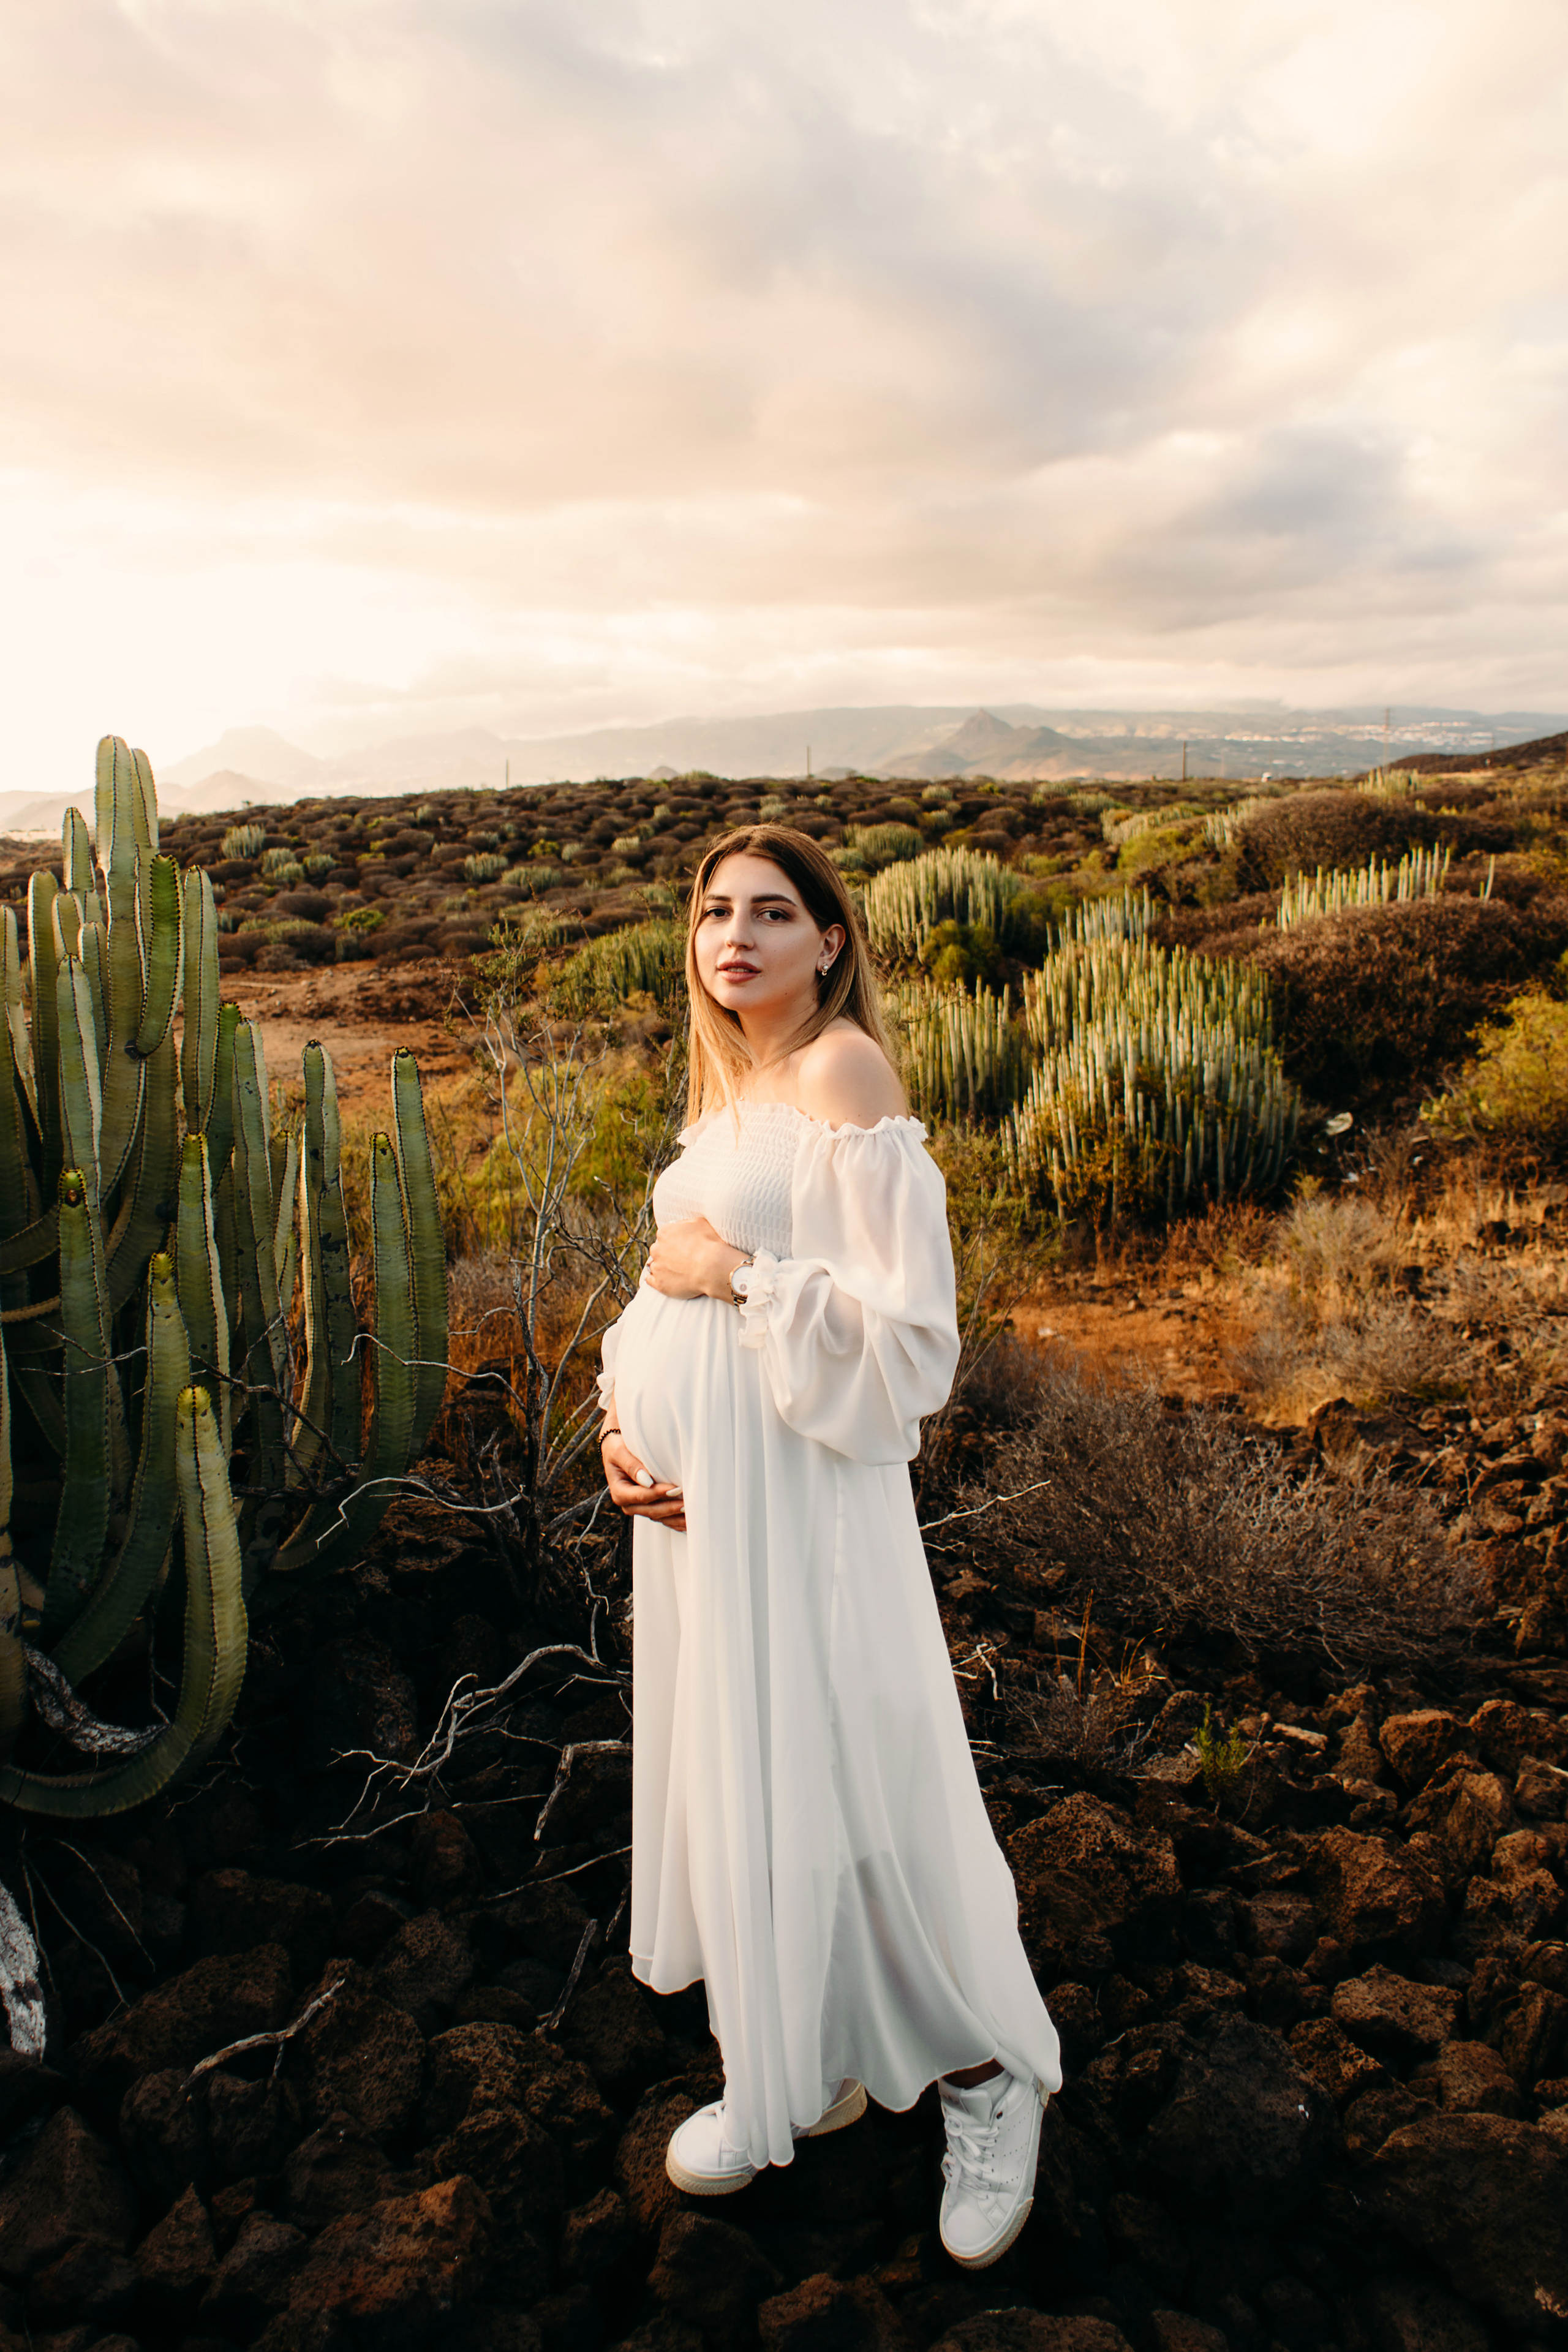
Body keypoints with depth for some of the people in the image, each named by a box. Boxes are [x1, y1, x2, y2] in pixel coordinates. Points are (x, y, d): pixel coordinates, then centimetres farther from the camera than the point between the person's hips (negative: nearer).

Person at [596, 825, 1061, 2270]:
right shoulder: (725, 1085, 12)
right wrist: (621, 1419, 2)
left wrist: (740, 1272, -16)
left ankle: (984, 2072, 28)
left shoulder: (844, 1070, -14)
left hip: (798, 1483, -8)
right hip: (693, 1484, 8)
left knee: (831, 1777, 2)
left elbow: (908, 1331, -20)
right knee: (729, 1766, 17)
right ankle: (803, 2073, 38)